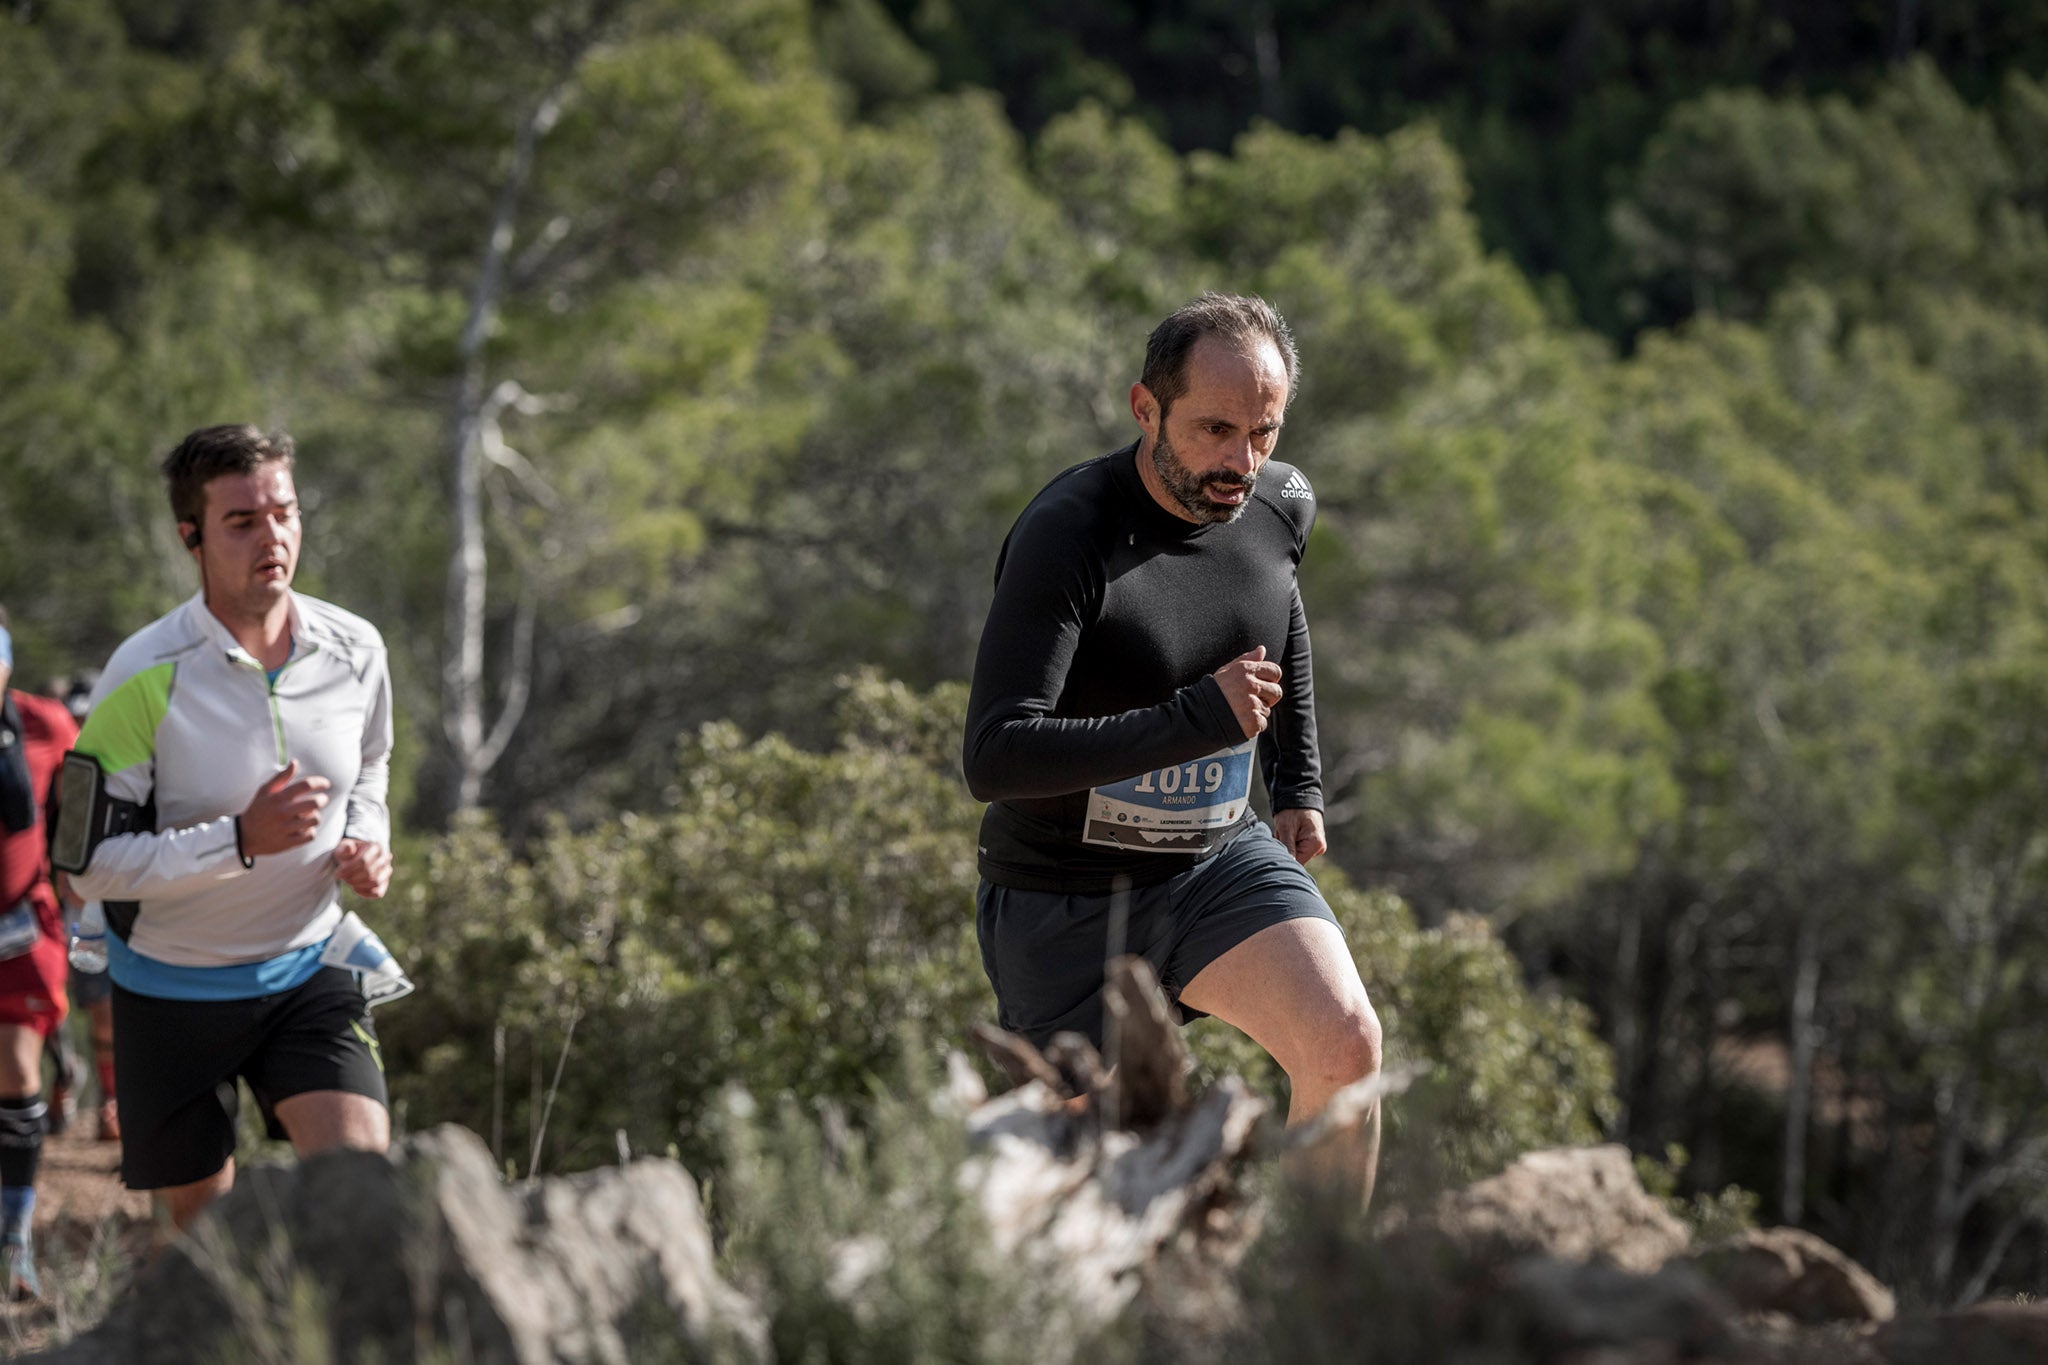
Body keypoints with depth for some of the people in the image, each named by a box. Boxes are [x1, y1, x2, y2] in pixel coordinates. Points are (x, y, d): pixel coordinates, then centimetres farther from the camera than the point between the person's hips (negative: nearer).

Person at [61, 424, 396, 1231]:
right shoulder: (147, 676, -18)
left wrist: (368, 840, -5)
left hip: (308, 972, 3)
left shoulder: (354, 650, -4)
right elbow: (89, 863, -19)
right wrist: (241, 839, -29)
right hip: (172, 989, -2)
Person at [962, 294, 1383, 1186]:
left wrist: (1297, 779, 21)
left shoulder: (1278, 505, -4)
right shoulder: (1066, 537, -25)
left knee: (1345, 1044, -23)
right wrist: (1197, 720, -38)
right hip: (1062, 900, -4)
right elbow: (994, 759, -34)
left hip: (1219, 862, 4)